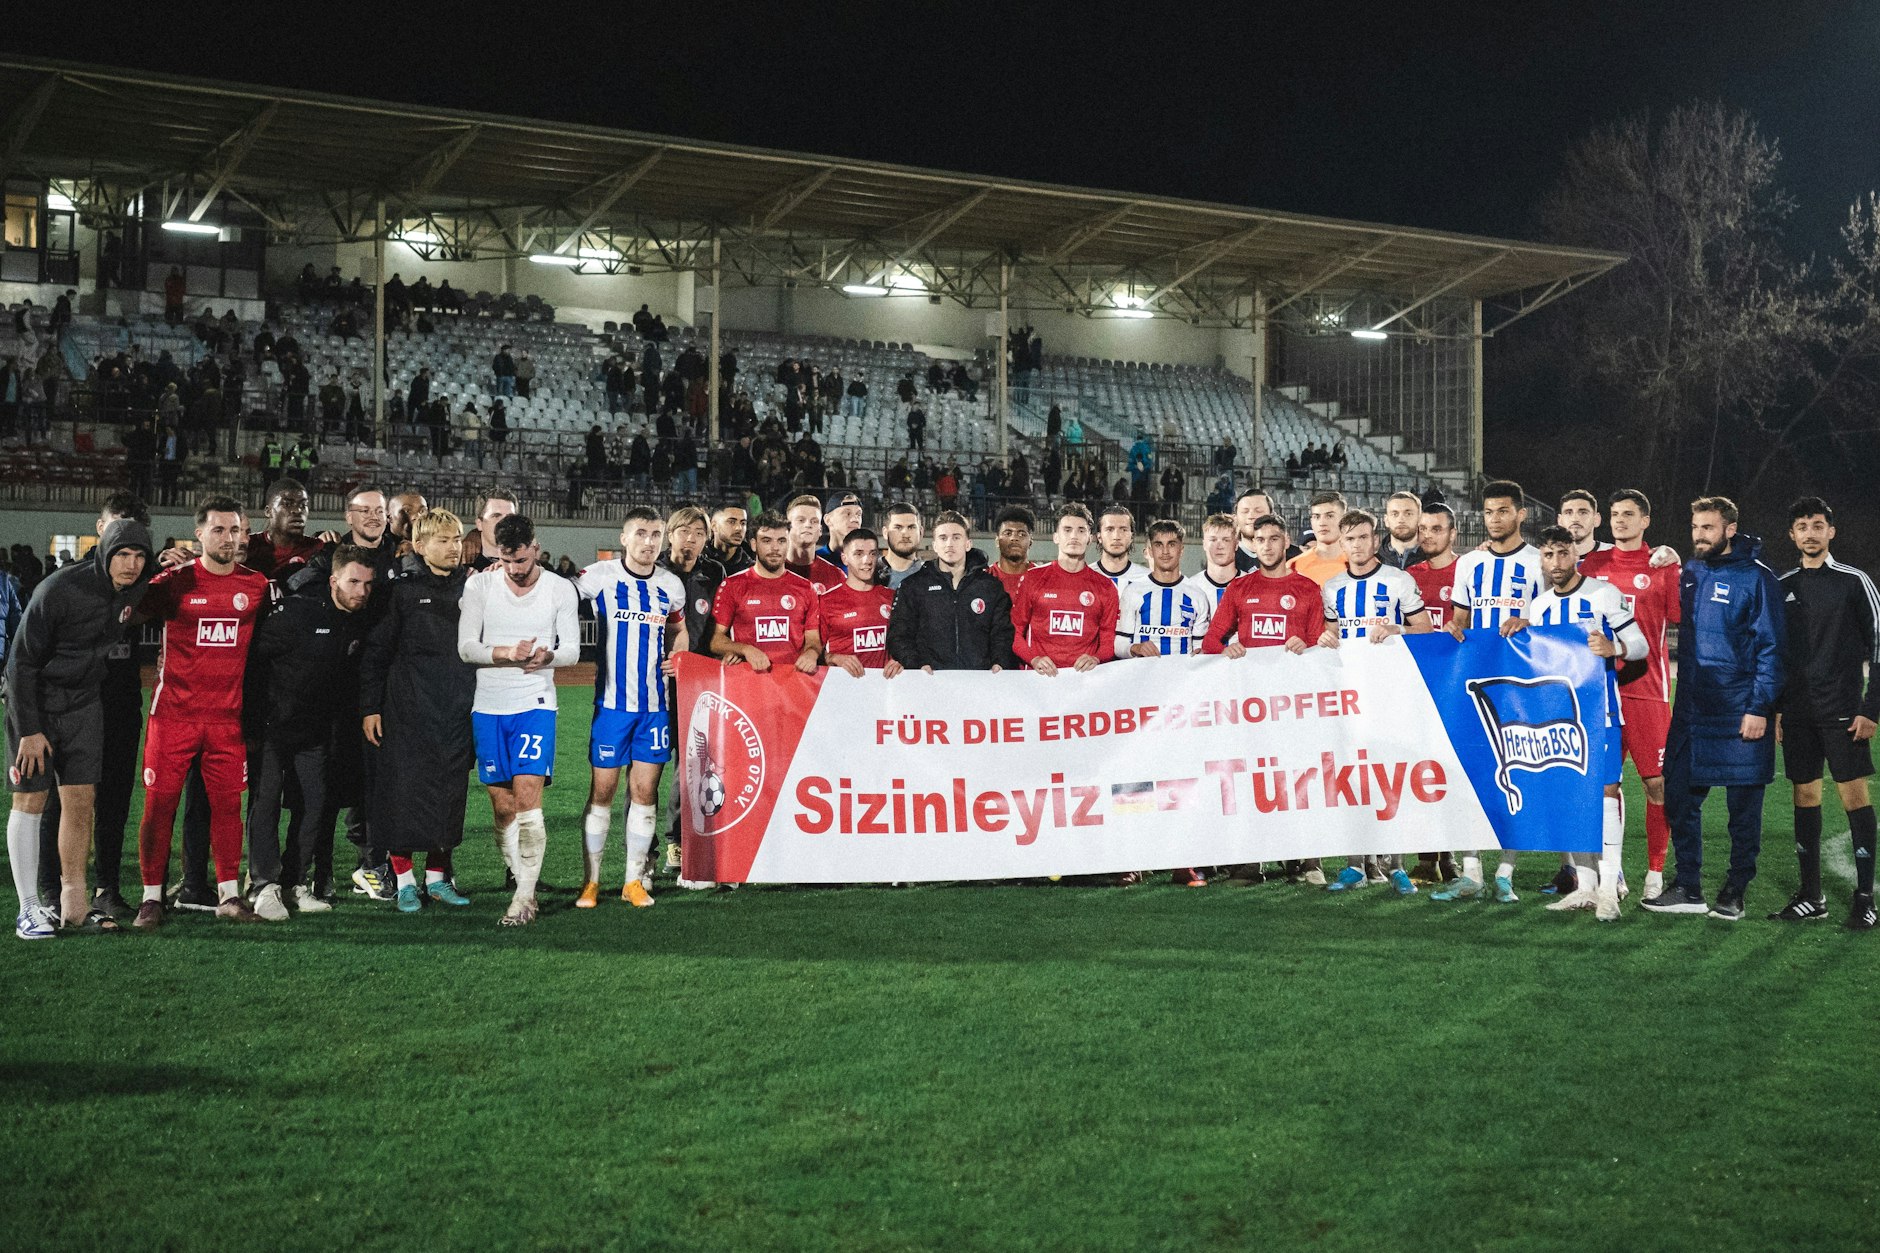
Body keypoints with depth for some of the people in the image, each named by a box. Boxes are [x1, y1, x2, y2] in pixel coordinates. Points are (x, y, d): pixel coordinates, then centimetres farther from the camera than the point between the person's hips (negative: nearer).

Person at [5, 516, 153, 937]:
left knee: (81, 801, 2)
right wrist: (29, 729, -19)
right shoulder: (60, 589, -23)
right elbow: (21, 661, -18)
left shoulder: (134, 591, -6)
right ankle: (29, 907, 4)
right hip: (35, 702, -5)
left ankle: (73, 904, 8)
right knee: (30, 801, -2)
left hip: (84, 704, 5)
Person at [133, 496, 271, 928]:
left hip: (228, 716, 2)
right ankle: (152, 897, 8)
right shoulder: (175, 581, -1)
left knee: (227, 804, 4)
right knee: (160, 803, 0)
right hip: (173, 711, -2)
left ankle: (229, 894, 14)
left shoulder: (256, 585, 6)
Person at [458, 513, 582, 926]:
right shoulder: (479, 585, 2)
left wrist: (549, 655, -20)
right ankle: (524, 888, 17)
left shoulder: (560, 590, 2)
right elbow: (465, 647, -2)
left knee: (527, 794, -15)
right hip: (488, 706, 2)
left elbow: (572, 649, 2)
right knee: (502, 806, 4)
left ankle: (525, 896, -13)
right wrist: (507, 653, -19)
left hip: (535, 703, -2)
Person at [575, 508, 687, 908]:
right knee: (602, 789, -1)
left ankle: (635, 880, 12)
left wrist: (677, 657, 7)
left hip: (656, 702, 3)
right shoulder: (598, 576, -5)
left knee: (645, 789, 4)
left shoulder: (671, 585, 8)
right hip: (612, 700, -3)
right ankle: (590, 881, 8)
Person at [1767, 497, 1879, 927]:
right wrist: (1773, 708, 8)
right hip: (1797, 714, 4)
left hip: (1842, 711, -4)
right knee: (1805, 796, 6)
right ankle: (1811, 896, 13)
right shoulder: (1782, 586, 10)